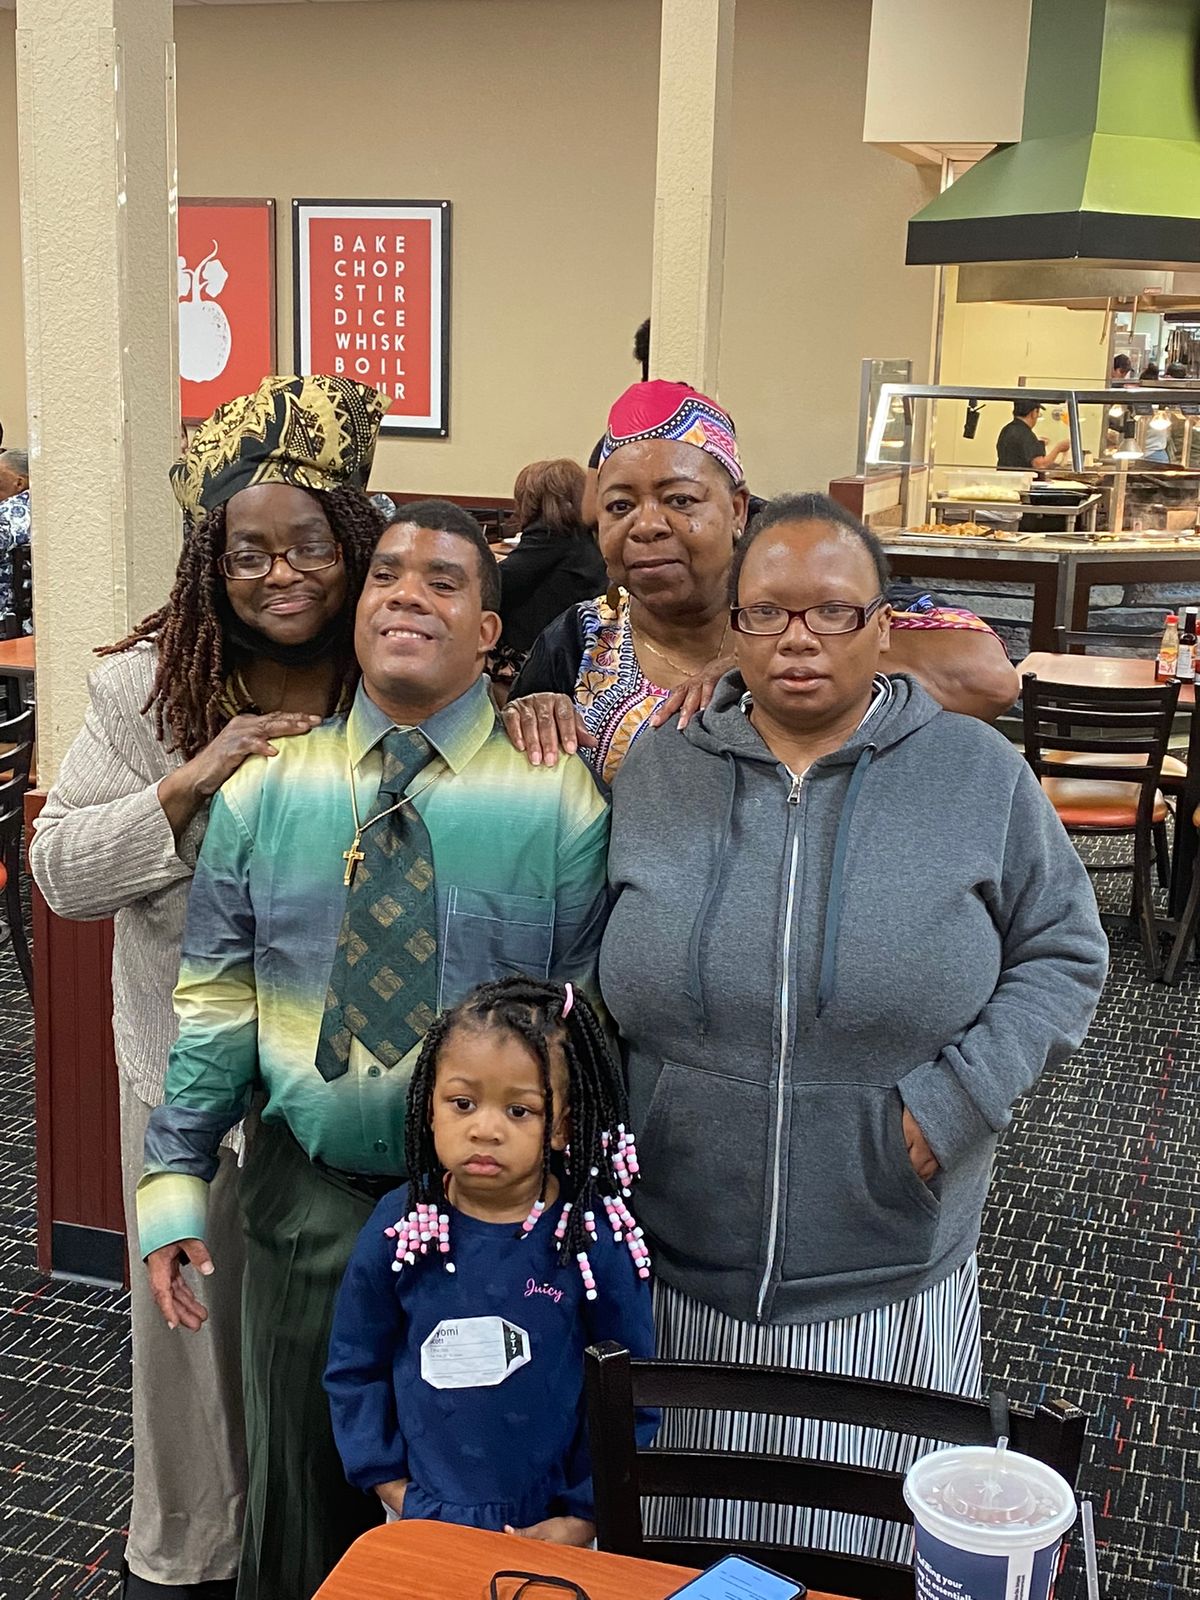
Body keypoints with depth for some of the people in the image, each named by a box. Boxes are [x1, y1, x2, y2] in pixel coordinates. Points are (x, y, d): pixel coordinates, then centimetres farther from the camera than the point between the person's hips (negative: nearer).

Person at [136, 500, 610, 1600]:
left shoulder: (560, 797, -9)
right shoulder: (266, 788, -1)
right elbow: (216, 1003, 2)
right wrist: (174, 1176, 1)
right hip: (308, 1196, 2)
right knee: (299, 1483, 20)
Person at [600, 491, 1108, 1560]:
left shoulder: (978, 773, -2)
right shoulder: (654, 777, 3)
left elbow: (1063, 953, 2)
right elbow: (586, 979, 9)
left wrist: (954, 1101, -11)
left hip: (890, 1294, -1)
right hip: (675, 1280, 2)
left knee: (864, 1551, 13)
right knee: (684, 1552, 15)